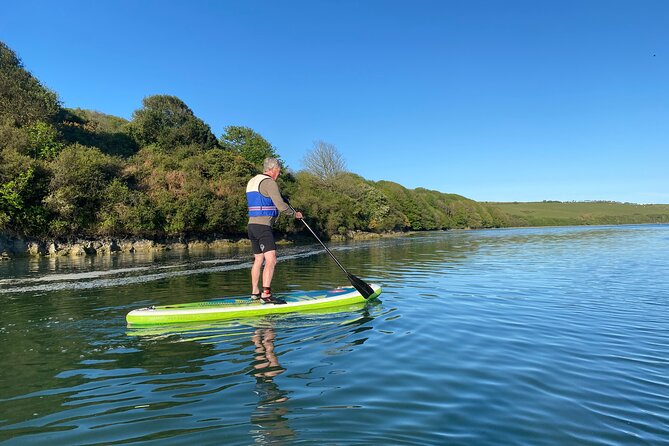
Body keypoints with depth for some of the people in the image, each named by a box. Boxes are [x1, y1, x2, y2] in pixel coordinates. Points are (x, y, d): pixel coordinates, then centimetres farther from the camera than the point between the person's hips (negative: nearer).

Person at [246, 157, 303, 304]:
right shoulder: (269, 182, -10)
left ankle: (255, 292, 24)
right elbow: (281, 206, -17)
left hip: (252, 225, 10)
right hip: (263, 226, -10)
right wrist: (295, 213, -1)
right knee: (271, 260, -14)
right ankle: (266, 294, -20)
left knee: (258, 260, 16)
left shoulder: (252, 182, 19)